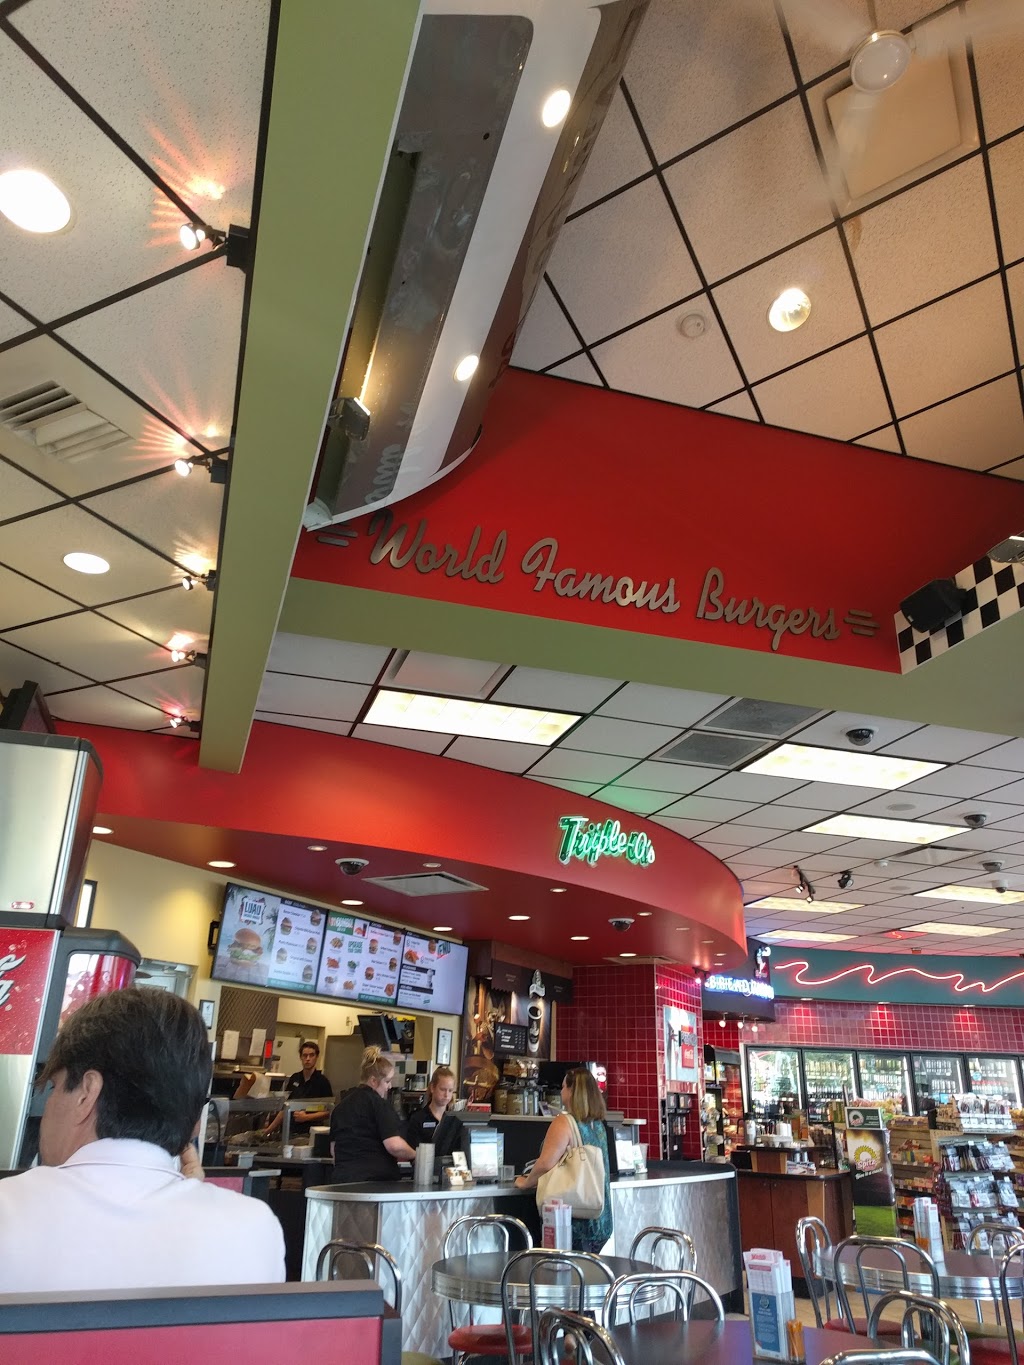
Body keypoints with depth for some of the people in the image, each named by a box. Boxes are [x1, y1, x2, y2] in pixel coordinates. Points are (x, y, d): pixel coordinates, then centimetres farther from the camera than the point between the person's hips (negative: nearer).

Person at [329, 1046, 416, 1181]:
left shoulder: (341, 1105, 13)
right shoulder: (377, 1103, -8)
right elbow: (395, 1145, -16)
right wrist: (414, 1156, 1)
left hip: (342, 1176, 7)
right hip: (377, 1176, -7)